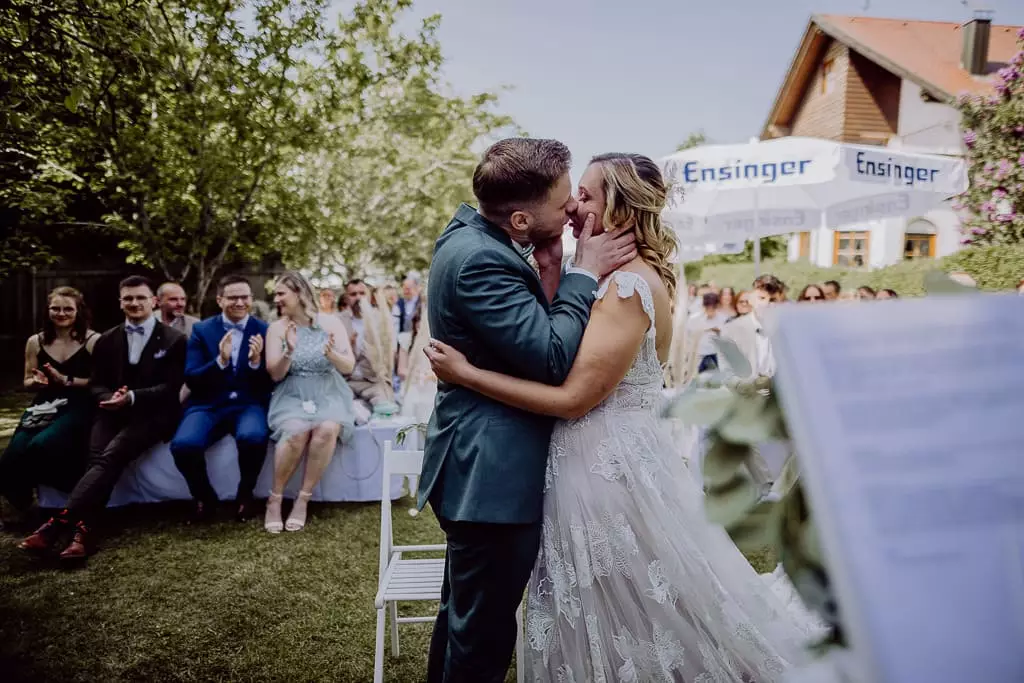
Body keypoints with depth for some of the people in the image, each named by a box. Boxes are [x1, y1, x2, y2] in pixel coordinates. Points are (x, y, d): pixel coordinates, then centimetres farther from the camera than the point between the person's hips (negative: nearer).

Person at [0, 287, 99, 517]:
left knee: (40, 446, -31)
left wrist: (66, 380, -15)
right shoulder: (35, 342, 13)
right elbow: (27, 382, 20)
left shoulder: (93, 341, -1)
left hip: (77, 408, -4)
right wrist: (37, 382, -4)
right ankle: (23, 508, 9)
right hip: (43, 407, 4)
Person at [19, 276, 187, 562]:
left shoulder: (174, 339, 4)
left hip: (151, 414, -4)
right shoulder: (107, 340, 17)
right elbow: (96, 384, 14)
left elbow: (171, 388, -4)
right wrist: (111, 397, -11)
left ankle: (58, 522, -38)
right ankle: (82, 532, -38)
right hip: (113, 413, 4)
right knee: (97, 459, -27)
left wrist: (131, 397, -19)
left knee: (110, 457, -29)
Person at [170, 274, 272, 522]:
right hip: (209, 405, 1)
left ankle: (245, 493, -3)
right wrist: (220, 361, -20)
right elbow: (190, 378, -2)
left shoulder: (265, 331, 3)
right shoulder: (201, 330, 6)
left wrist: (256, 362, -21)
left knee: (253, 437, -35)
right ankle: (204, 496, 4)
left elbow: (273, 381, 0)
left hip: (249, 404, -1)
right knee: (183, 444, -28)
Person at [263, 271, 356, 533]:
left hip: (329, 394, 0)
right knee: (297, 432, -32)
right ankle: (275, 498, -13)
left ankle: (303, 499, -18)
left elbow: (349, 367, -2)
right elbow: (275, 374, -1)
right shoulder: (277, 327, 3)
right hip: (292, 395, 0)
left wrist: (332, 354, -23)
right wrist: (289, 352, -20)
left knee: (327, 429, -32)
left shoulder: (330, 322, 0)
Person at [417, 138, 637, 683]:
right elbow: (554, 359, -25)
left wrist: (550, 268, -7)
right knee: (484, 636, 6)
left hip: (476, 465, 10)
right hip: (492, 477, -10)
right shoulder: (480, 260, -24)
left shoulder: (471, 227, 7)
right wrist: (584, 272, -15)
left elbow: (531, 327, 8)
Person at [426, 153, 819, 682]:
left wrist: (466, 374, -21)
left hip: (606, 465, -9)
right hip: (610, 456, 9)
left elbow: (574, 397, -24)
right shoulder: (633, 277, 8)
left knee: (623, 618, 10)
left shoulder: (628, 286, -21)